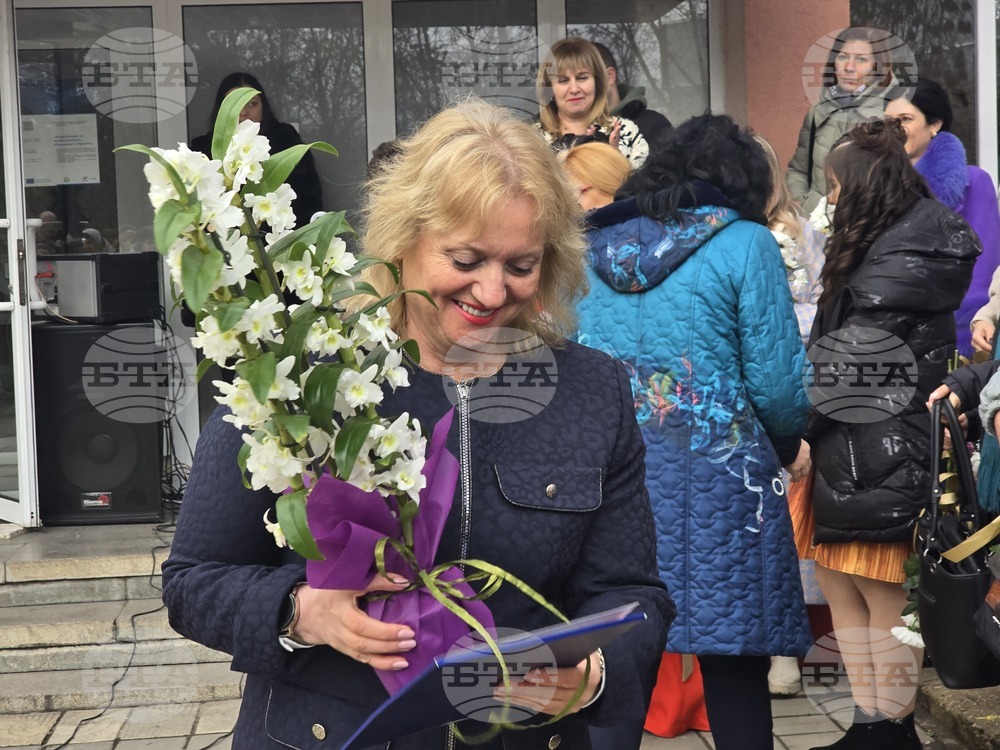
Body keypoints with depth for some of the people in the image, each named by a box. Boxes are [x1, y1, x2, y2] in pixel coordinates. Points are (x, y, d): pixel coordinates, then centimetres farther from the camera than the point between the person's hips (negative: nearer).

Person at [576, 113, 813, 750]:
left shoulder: (591, 245, 11)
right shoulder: (745, 243, -2)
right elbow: (775, 378, -6)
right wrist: (790, 446, 13)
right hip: (715, 474, -4)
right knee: (734, 663, 5)